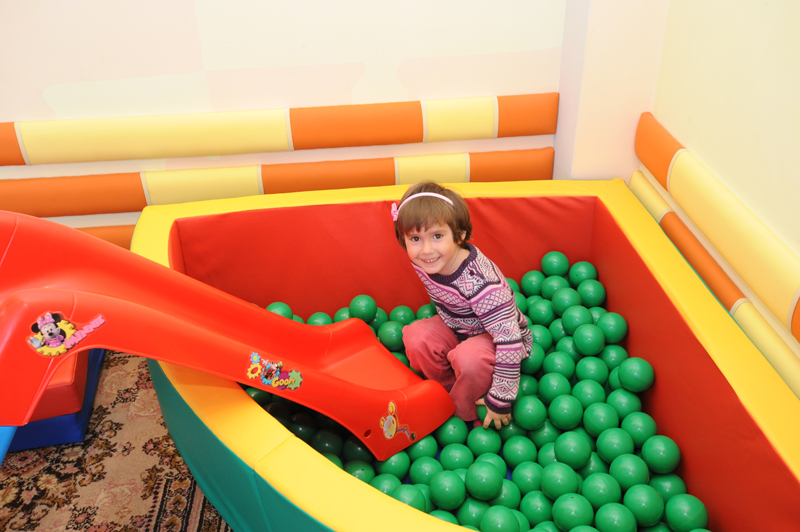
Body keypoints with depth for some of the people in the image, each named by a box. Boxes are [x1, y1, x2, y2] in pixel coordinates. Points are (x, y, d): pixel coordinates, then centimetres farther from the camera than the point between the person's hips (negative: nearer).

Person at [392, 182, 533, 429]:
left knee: (470, 359, -35)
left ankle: (462, 414, -4)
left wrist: (500, 401, -28)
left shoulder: (479, 283, -39)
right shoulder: (423, 263, -18)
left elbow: (509, 340, -35)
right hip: (457, 327, 7)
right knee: (416, 337, -18)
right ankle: (449, 391, 7)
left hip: (497, 337, -6)